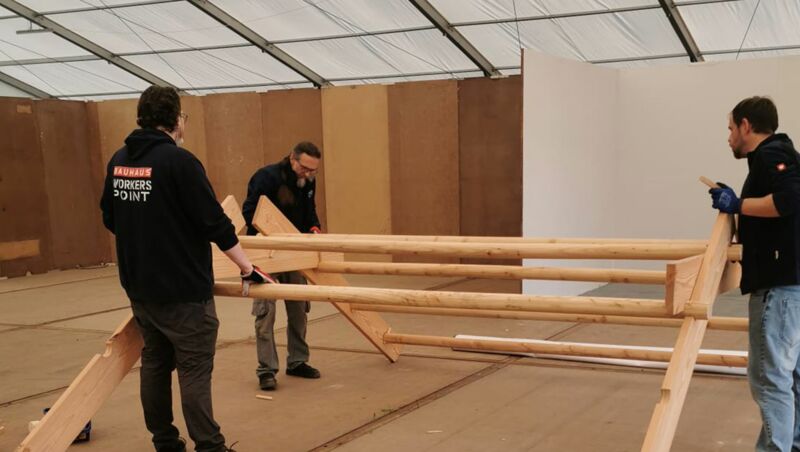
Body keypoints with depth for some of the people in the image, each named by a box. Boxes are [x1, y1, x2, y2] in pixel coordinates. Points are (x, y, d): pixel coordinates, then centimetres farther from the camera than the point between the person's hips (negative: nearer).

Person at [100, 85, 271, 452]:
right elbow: (214, 223, -17)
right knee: (194, 370, -2)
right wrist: (248, 268, -8)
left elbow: (111, 219, 17)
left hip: (138, 286, 8)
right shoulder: (178, 161, -17)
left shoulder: (119, 160, 5)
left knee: (154, 363, 16)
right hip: (183, 289, -7)